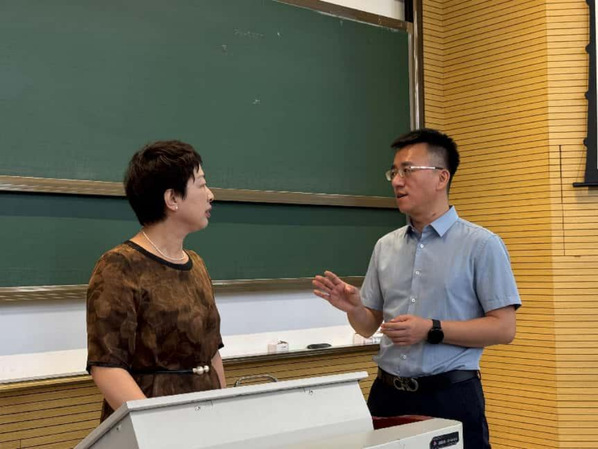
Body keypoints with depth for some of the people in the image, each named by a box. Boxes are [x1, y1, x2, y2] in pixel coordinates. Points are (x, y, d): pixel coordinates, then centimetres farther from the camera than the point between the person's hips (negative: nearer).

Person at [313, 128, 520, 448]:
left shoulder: (481, 245, -6)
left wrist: (431, 330, -18)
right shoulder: (386, 246, 10)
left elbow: (503, 328, -10)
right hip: (387, 395, 5)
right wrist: (353, 308, -7)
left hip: (451, 397, -4)